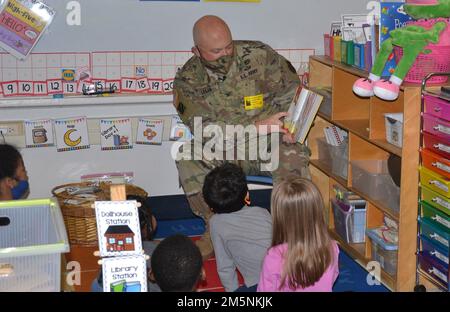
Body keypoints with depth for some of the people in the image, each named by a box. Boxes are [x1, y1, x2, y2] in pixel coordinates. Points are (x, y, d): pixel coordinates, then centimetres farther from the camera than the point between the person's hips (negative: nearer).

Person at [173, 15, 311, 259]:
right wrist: (256, 127, -27)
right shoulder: (187, 80, -8)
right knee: (187, 158, -28)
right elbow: (205, 130, -17)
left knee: (293, 158, -33)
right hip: (221, 151, 1)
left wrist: (285, 126, -18)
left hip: (269, 142, -1)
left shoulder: (259, 55, -8)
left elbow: (291, 90, 1)